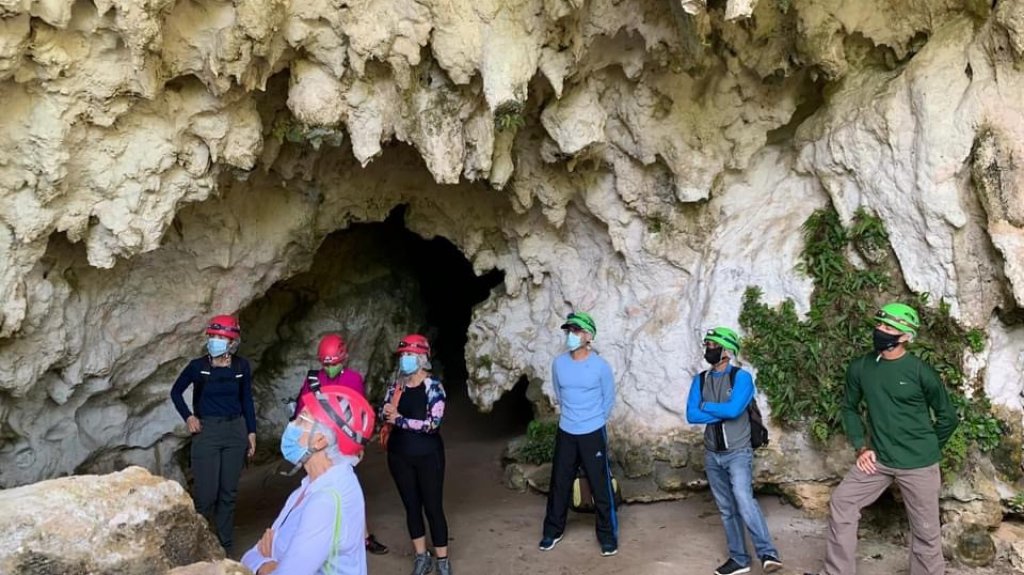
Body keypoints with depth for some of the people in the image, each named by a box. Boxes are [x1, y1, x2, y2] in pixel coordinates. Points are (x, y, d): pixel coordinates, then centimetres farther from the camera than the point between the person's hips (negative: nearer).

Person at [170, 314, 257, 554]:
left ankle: (225, 546, 20)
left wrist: (251, 432, 5)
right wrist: (188, 417, -4)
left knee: (228, 492, 9)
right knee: (206, 494, -4)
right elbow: (175, 392, 9)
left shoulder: (242, 366, -2)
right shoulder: (198, 365, -6)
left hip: (235, 431, 2)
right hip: (206, 431, -2)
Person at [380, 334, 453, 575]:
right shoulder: (395, 386, 3)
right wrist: (386, 412, -17)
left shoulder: (433, 387, -11)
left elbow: (433, 423, -21)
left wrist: (399, 419, -16)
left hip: (427, 456, -4)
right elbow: (384, 414, 7)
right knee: (411, 505, 12)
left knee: (433, 507, 2)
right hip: (399, 456, 4)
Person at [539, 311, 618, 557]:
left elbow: (609, 399, 1)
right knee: (559, 484, 13)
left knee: (601, 486, 4)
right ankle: (553, 530, 29)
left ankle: (608, 535, 20)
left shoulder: (600, 366, -12)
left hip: (593, 434, -3)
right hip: (565, 433, 3)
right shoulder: (558, 364, -2)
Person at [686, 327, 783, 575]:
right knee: (726, 509, 10)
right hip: (712, 455, 5)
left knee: (744, 500, -22)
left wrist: (706, 407, -8)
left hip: (738, 452, -5)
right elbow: (691, 415, -6)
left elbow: (734, 409, -23)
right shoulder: (699, 380, 5)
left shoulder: (741, 377, -9)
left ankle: (768, 554, -17)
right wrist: (722, 413, -15)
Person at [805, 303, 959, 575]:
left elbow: (948, 417, 0)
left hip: (918, 465, -4)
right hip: (878, 459, 4)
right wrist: (861, 447, 3)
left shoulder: (920, 372, -12)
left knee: (925, 529, 6)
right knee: (841, 503, 0)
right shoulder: (860, 367, -1)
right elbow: (849, 408, 12)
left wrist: (926, 450, 5)